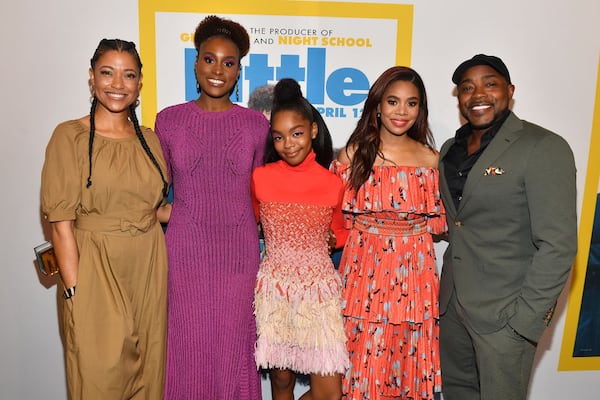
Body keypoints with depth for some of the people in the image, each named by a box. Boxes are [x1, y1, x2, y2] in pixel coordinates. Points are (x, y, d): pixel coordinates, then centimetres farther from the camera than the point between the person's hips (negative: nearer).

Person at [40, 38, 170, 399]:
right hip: (95, 269, -4)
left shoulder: (150, 139, 7)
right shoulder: (70, 136, -6)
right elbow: (61, 223, -10)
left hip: (149, 267, 4)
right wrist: (73, 290, -13)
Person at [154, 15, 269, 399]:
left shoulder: (256, 124, 1)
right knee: (189, 343, 11)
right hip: (186, 250, 0)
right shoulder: (169, 120, 0)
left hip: (239, 251, 0)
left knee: (233, 344, 12)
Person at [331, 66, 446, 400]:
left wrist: (413, 226, -7)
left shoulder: (431, 158, 2)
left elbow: (440, 221, 8)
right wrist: (366, 226, -7)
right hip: (365, 268, -1)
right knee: (364, 360, 7)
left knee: (408, 362, 12)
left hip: (413, 270, 1)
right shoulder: (353, 154, -1)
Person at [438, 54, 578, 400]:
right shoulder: (451, 150, 9)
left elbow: (558, 246, -17)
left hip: (506, 309, -6)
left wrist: (525, 317, -17)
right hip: (454, 301, 7)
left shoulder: (544, 148, -13)